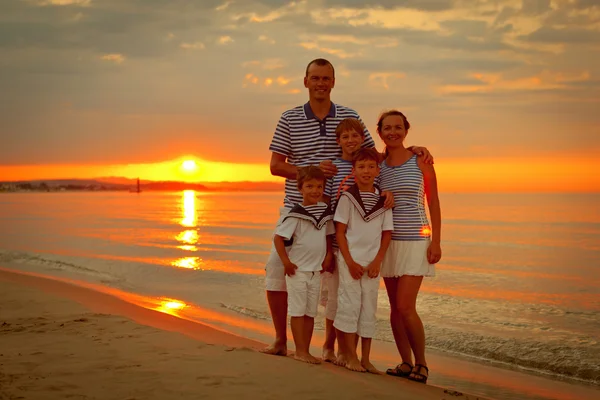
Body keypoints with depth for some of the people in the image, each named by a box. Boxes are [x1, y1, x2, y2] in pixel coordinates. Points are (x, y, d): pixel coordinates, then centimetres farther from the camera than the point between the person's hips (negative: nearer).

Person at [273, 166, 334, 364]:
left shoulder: (325, 210, 4)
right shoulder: (296, 214, -13)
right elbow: (278, 237, -13)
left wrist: (328, 255, 2)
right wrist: (286, 262, -15)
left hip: (316, 271, 6)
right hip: (297, 270, -6)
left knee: (310, 313, 10)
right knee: (298, 311, 0)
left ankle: (306, 351, 17)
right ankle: (300, 351, 4)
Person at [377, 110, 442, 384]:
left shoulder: (420, 160, -2)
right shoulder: (377, 165, 7)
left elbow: (434, 202, -2)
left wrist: (436, 241, -8)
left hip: (415, 241, -4)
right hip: (388, 241, 4)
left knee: (405, 306, -11)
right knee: (395, 307, 5)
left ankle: (421, 364, 3)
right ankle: (405, 363, 15)